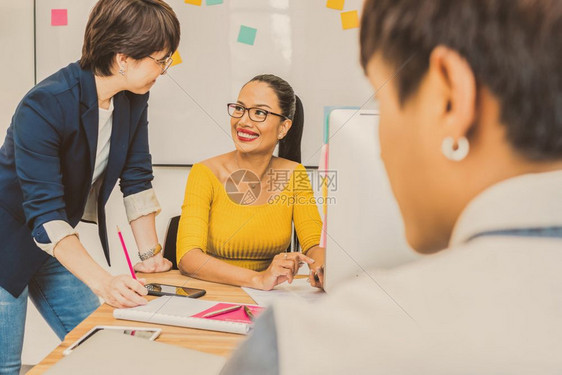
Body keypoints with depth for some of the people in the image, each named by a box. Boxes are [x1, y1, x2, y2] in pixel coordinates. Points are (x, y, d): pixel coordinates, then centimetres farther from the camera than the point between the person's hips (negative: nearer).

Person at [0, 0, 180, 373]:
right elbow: (44, 213, -32)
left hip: (57, 246, 7)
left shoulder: (133, 99, -6)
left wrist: (150, 254, -4)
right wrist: (101, 280, -40)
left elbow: (136, 178, 1)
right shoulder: (45, 106, -28)